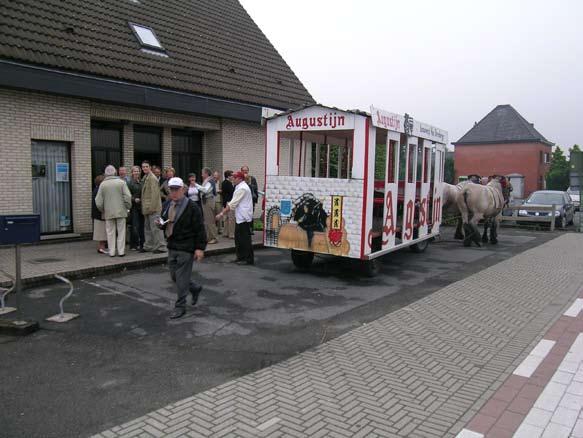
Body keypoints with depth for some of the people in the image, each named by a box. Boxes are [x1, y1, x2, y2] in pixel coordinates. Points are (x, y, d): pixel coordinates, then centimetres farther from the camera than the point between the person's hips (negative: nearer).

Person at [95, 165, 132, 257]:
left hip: (108, 212, 1)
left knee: (110, 232, 8)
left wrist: (102, 210, 14)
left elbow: (98, 201, 0)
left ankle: (112, 252, 11)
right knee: (121, 231, 6)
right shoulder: (121, 182, -4)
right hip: (121, 211, -1)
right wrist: (128, 207, 4)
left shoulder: (103, 184, 0)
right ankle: (121, 251, 7)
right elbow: (128, 197, -9)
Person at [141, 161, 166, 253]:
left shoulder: (152, 178, -12)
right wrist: (141, 200, 18)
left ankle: (160, 247, -5)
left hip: (153, 207, -10)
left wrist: (152, 207, -21)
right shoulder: (145, 178, 18)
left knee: (155, 227, -9)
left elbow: (155, 193, -18)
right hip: (147, 208, 10)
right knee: (147, 227, 15)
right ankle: (148, 246, 23)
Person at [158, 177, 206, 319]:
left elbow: (200, 229, -14)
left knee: (181, 277, -2)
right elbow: (165, 223, 21)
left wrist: (200, 248, -17)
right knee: (174, 276, 15)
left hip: (186, 248, -7)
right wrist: (161, 224, -4)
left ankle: (180, 307, 12)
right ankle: (195, 288, 38)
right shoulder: (167, 205, 9)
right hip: (172, 246, 7)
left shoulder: (191, 207, -13)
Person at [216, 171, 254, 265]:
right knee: (238, 238, 15)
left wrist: (222, 214, -16)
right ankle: (241, 257, 24)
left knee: (245, 239, -4)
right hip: (240, 217, 10)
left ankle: (249, 259, 3)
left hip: (244, 218, -10)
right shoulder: (240, 187, 16)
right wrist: (225, 210, 13)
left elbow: (233, 204, -19)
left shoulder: (242, 188, -16)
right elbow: (233, 203, 20)